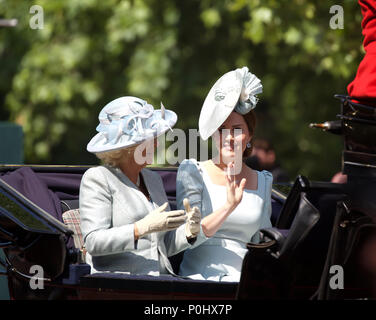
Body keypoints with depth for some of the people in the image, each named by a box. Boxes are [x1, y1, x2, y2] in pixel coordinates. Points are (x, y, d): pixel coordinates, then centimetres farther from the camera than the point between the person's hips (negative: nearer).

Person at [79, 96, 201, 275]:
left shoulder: (153, 179, 22)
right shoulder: (97, 179, -1)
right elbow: (93, 242, -12)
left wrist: (188, 232, 2)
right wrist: (143, 228, -20)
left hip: (160, 282, 7)